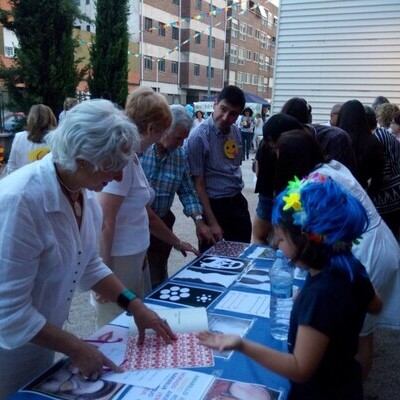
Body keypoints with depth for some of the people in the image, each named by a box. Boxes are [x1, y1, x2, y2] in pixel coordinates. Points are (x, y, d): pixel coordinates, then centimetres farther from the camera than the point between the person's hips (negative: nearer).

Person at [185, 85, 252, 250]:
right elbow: (198, 183, -16)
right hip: (213, 204, -6)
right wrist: (212, 222, -17)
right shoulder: (199, 136, -16)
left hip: (238, 201, 6)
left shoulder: (236, 131, 3)